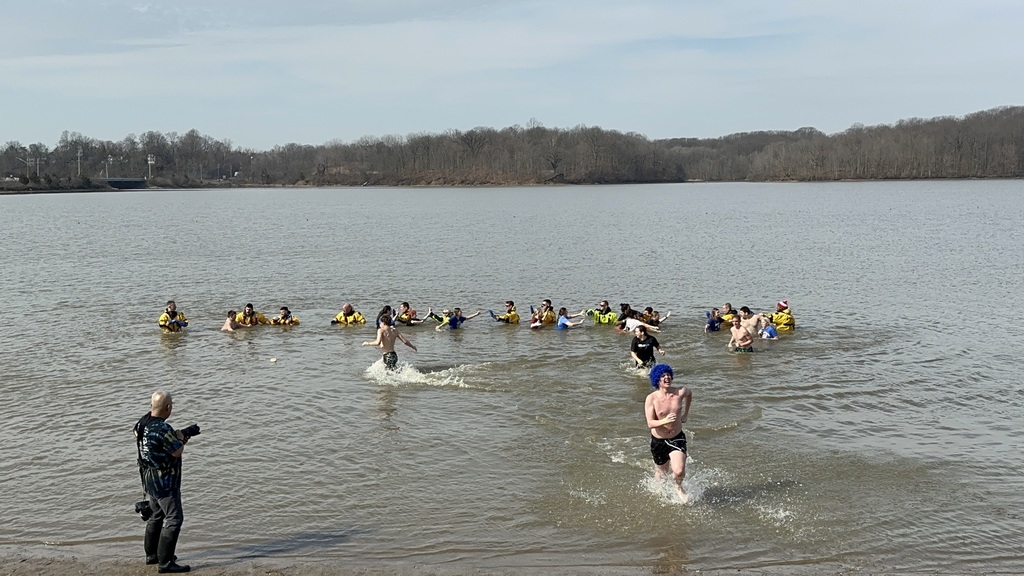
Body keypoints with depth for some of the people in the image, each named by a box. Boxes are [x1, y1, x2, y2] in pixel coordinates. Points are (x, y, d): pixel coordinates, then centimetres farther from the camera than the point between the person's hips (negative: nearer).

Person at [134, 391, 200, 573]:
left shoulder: (142, 422, 1)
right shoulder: (163, 429, -28)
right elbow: (177, 451, -18)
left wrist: (184, 434, 10)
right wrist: (182, 435, -1)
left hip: (149, 478, 10)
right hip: (164, 482, -10)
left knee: (156, 515, 23)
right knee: (174, 519, -4)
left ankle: (152, 554, 34)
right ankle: (165, 563, -4)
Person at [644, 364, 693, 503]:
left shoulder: (681, 392, -12)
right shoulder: (651, 398, -18)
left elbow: (689, 394, 15)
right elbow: (650, 424, -22)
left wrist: (686, 414, 16)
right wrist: (664, 421, -40)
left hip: (677, 438, 1)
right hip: (658, 441, -1)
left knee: (679, 471, -18)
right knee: (662, 470, 17)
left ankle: (678, 486, 18)